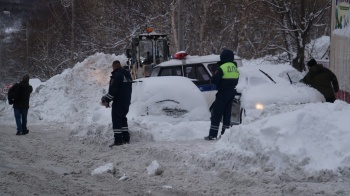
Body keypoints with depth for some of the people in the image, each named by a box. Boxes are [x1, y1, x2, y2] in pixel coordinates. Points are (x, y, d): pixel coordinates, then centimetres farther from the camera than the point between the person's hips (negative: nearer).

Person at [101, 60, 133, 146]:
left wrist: (107, 100, -12)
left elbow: (113, 89, -20)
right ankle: (126, 138, 17)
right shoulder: (127, 74, 14)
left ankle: (118, 139, -9)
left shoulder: (117, 75, -15)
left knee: (116, 120, -5)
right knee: (123, 119, 18)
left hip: (118, 102, -9)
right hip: (127, 101, 9)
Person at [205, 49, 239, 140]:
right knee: (227, 114, 13)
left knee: (216, 114, -4)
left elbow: (214, 80, -17)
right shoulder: (235, 68, 8)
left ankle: (212, 135, -6)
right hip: (231, 93, 7)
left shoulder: (222, 68, -17)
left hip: (222, 94, -7)